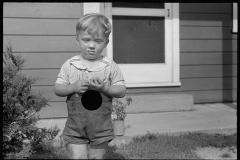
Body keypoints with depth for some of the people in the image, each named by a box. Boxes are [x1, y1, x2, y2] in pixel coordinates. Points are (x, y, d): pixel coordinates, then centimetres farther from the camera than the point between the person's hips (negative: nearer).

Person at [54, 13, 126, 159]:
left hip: (101, 126, 0)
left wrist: (104, 88, -21)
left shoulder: (111, 67, -4)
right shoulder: (69, 65, -1)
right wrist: (73, 87, -17)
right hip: (75, 126, 0)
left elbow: (122, 91, -4)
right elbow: (58, 89, 1)